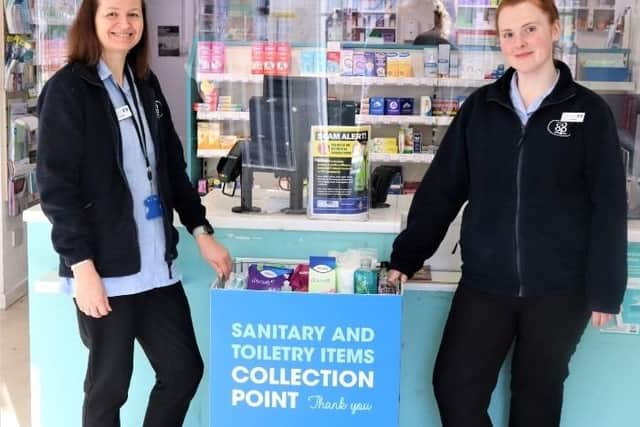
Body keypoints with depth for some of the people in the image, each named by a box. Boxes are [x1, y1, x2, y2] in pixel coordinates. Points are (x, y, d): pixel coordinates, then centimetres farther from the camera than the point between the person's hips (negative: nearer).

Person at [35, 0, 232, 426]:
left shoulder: (146, 85, 13)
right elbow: (56, 186, -12)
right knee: (109, 385, 6)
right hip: (105, 268, -6)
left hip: (156, 263, 6)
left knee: (185, 369, 10)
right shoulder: (67, 90, -7)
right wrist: (81, 266, -18)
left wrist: (201, 232, 12)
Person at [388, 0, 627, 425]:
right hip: (485, 283, 2)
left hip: (560, 288, -1)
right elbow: (441, 189, 4)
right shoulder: (480, 107, 2)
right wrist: (406, 258, 1)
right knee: (454, 387, 1)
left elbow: (609, 208, -3)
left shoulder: (589, 111, -4)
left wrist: (604, 289, -4)